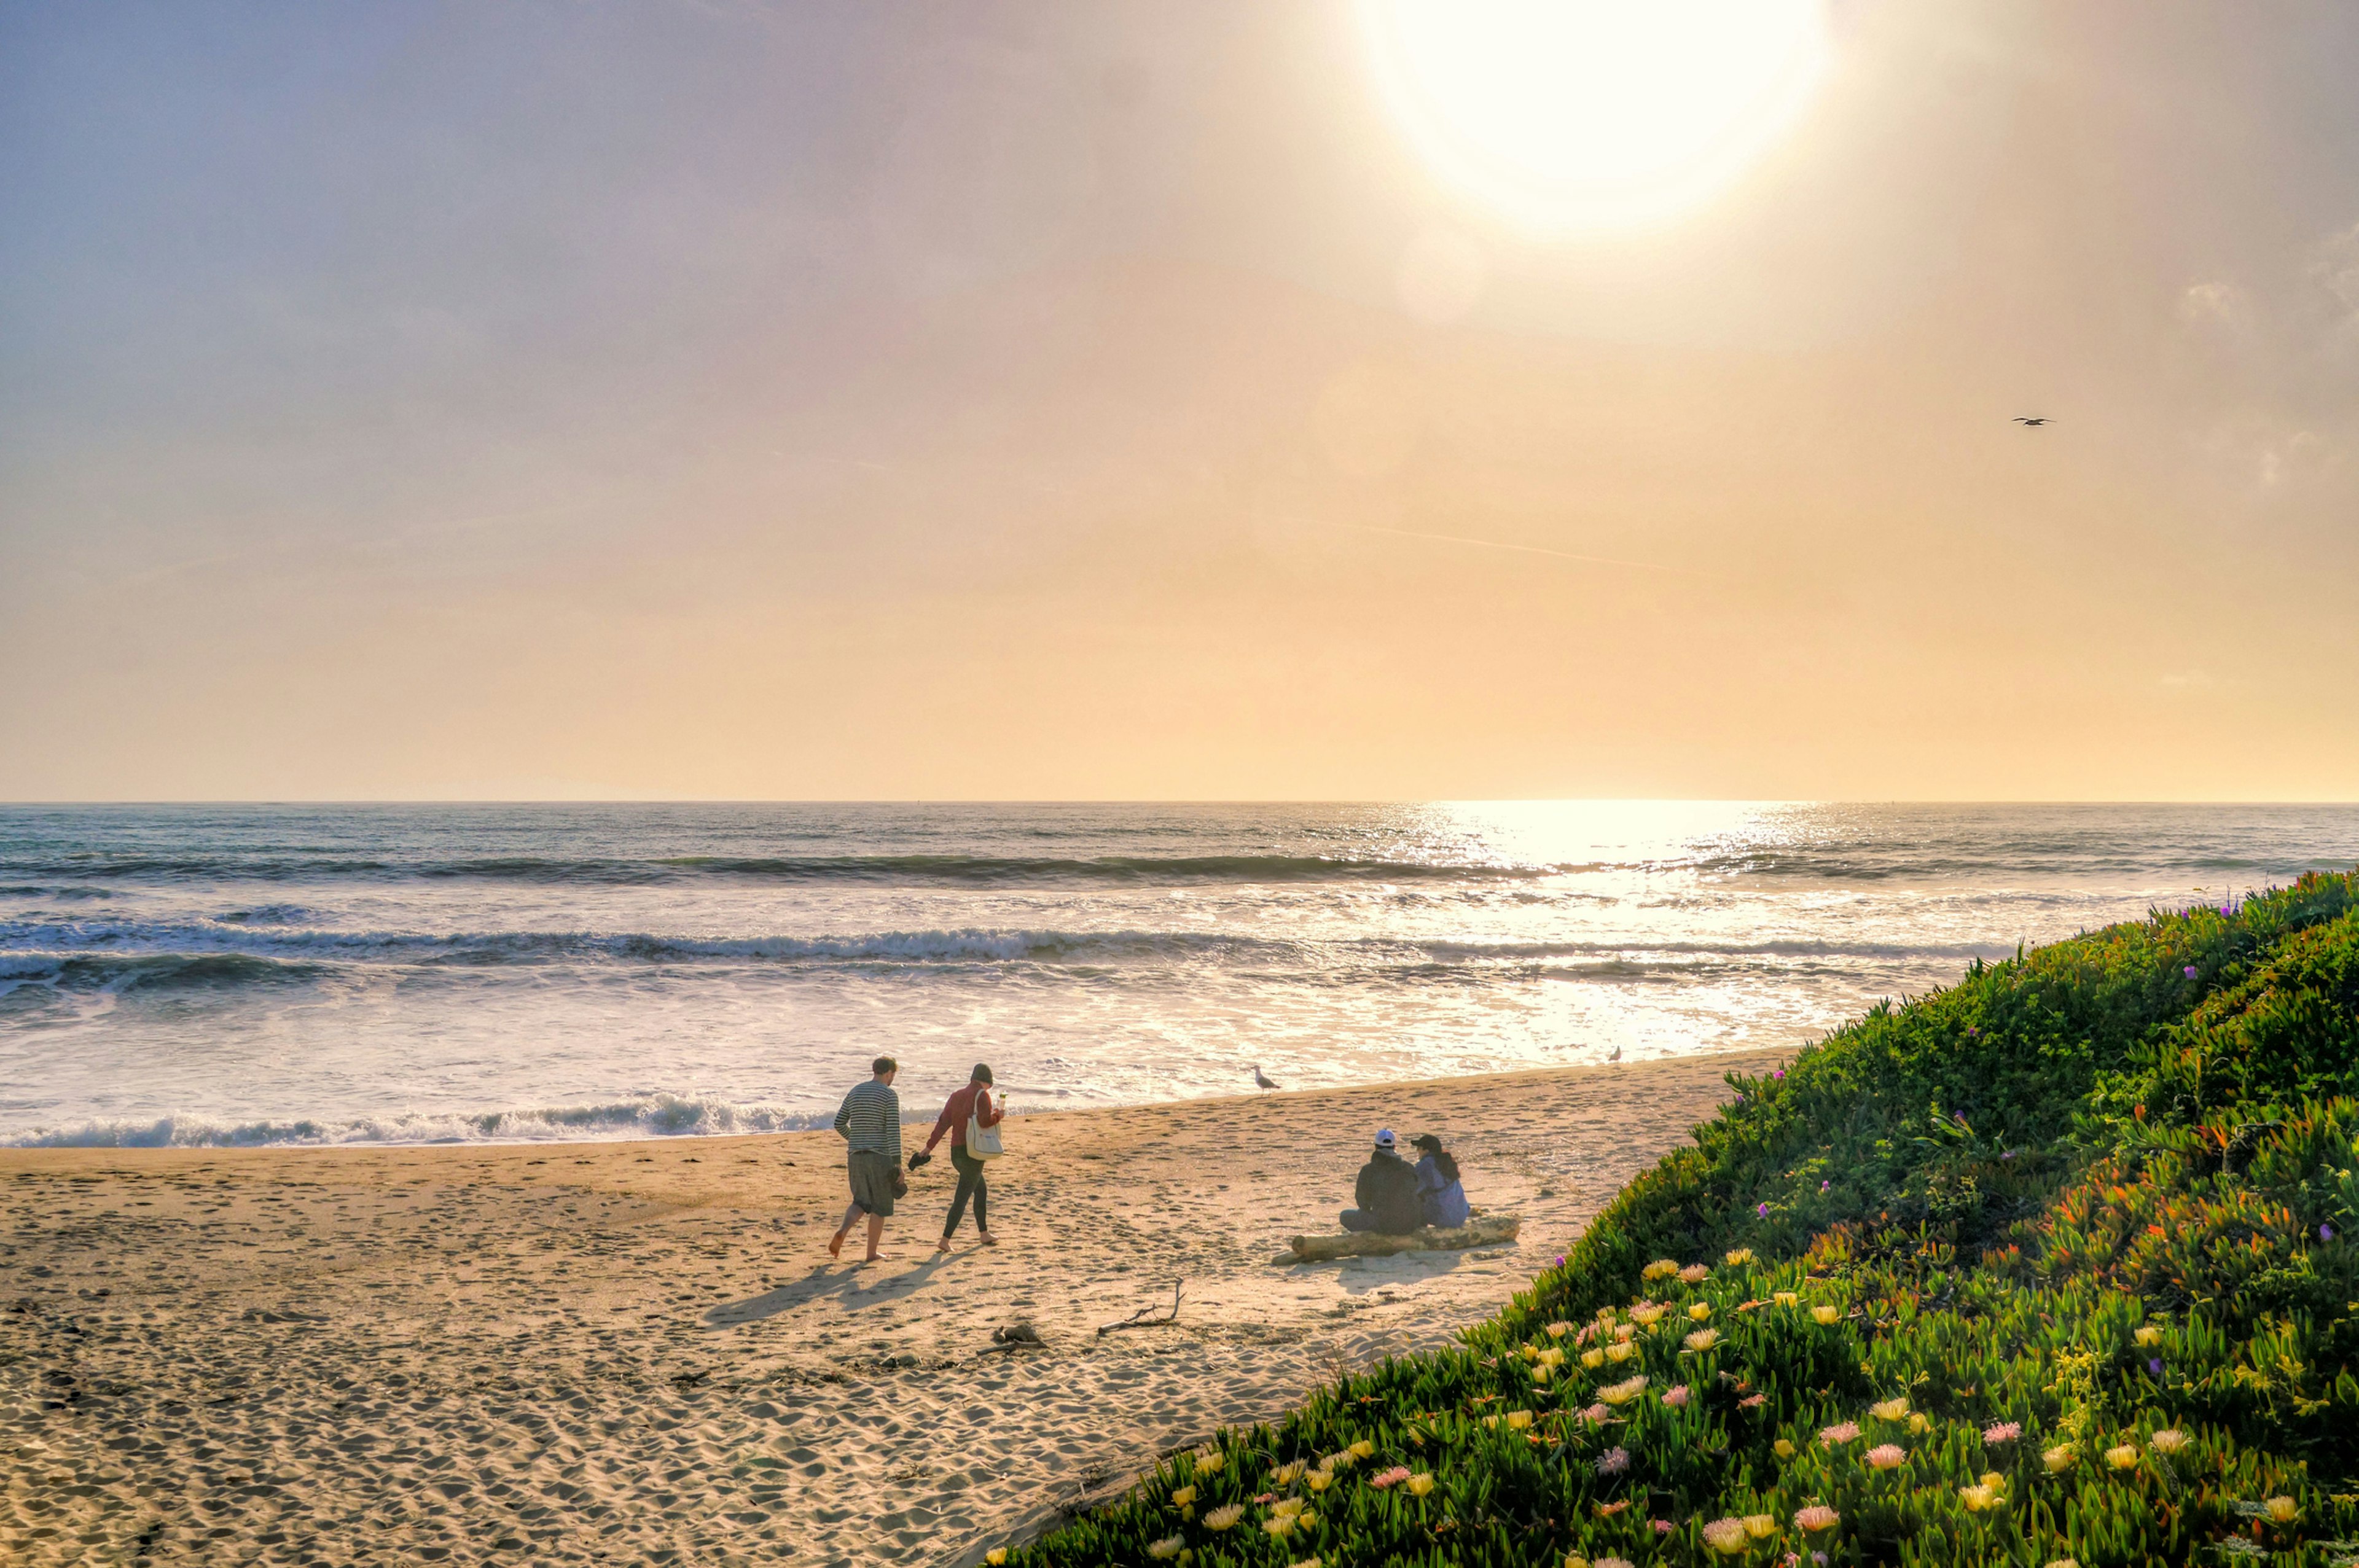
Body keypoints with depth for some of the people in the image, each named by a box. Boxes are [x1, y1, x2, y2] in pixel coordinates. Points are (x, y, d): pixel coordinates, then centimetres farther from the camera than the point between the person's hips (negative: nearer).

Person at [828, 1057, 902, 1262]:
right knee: (880, 1205, 8)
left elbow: (839, 1123, 13)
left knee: (861, 1202, 16)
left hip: (856, 1156, 5)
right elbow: (893, 1130, -15)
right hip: (881, 1156, -5)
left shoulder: (855, 1091, 10)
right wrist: (898, 1163, -13)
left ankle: (842, 1231, -12)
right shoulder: (890, 1095, -9)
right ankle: (872, 1253, 10)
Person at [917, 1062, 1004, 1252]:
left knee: (981, 1190, 23)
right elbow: (985, 1121, -21)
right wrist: (998, 1115, -1)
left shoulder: (956, 1096, 12)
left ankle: (984, 1234, 32)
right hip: (973, 1153, -8)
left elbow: (943, 1123, 5)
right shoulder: (982, 1095, -9)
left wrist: (929, 1146, 2)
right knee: (962, 1198, -6)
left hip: (956, 1152, 8)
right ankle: (945, 1240, -12)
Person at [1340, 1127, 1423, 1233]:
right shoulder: (1409, 1168, 4)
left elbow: (1363, 1202, 6)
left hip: (1383, 1226, -2)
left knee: (1345, 1216, 19)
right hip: (1411, 1226, 3)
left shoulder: (1368, 1170, -5)